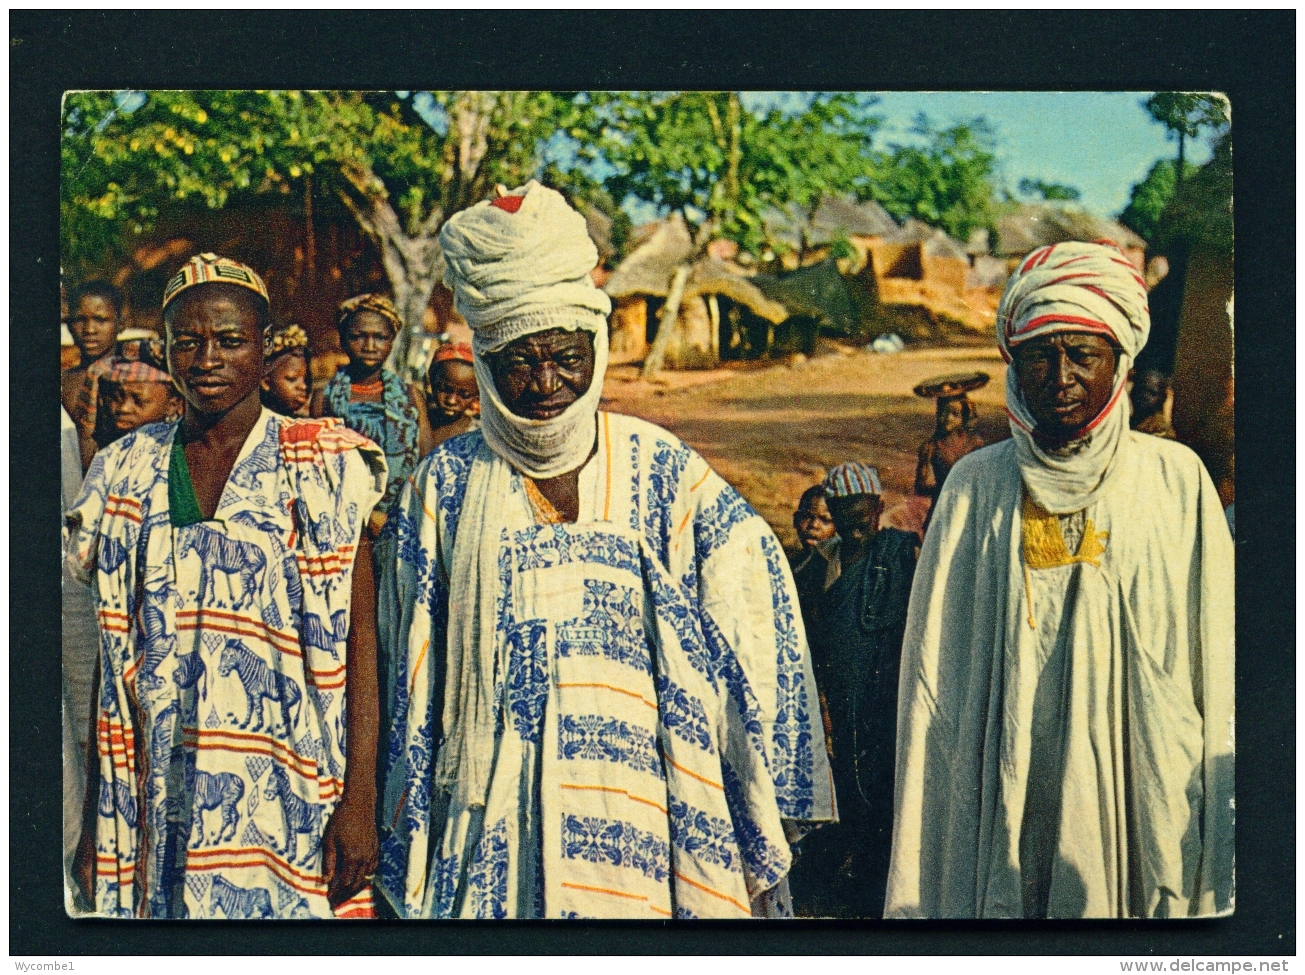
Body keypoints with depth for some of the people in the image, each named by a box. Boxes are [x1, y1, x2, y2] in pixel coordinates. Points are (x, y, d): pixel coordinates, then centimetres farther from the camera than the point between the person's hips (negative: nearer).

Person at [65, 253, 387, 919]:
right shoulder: (130, 473, 6)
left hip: (286, 800, -3)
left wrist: (359, 801, -15)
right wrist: (98, 818, 7)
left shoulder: (320, 469, -4)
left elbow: (359, 641, -8)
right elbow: (115, 654, 9)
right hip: (161, 803, 3)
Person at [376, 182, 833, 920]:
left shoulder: (665, 476, 1)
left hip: (639, 823, 0)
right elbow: (410, 680, 9)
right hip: (491, 835, 1)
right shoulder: (445, 486, 4)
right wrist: (407, 853, 10)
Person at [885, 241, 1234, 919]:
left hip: (1146, 795, 0)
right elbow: (933, 669, 3)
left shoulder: (1177, 481, 0)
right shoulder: (978, 488, 1)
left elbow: (1217, 663, 1)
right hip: (1007, 803, 0)